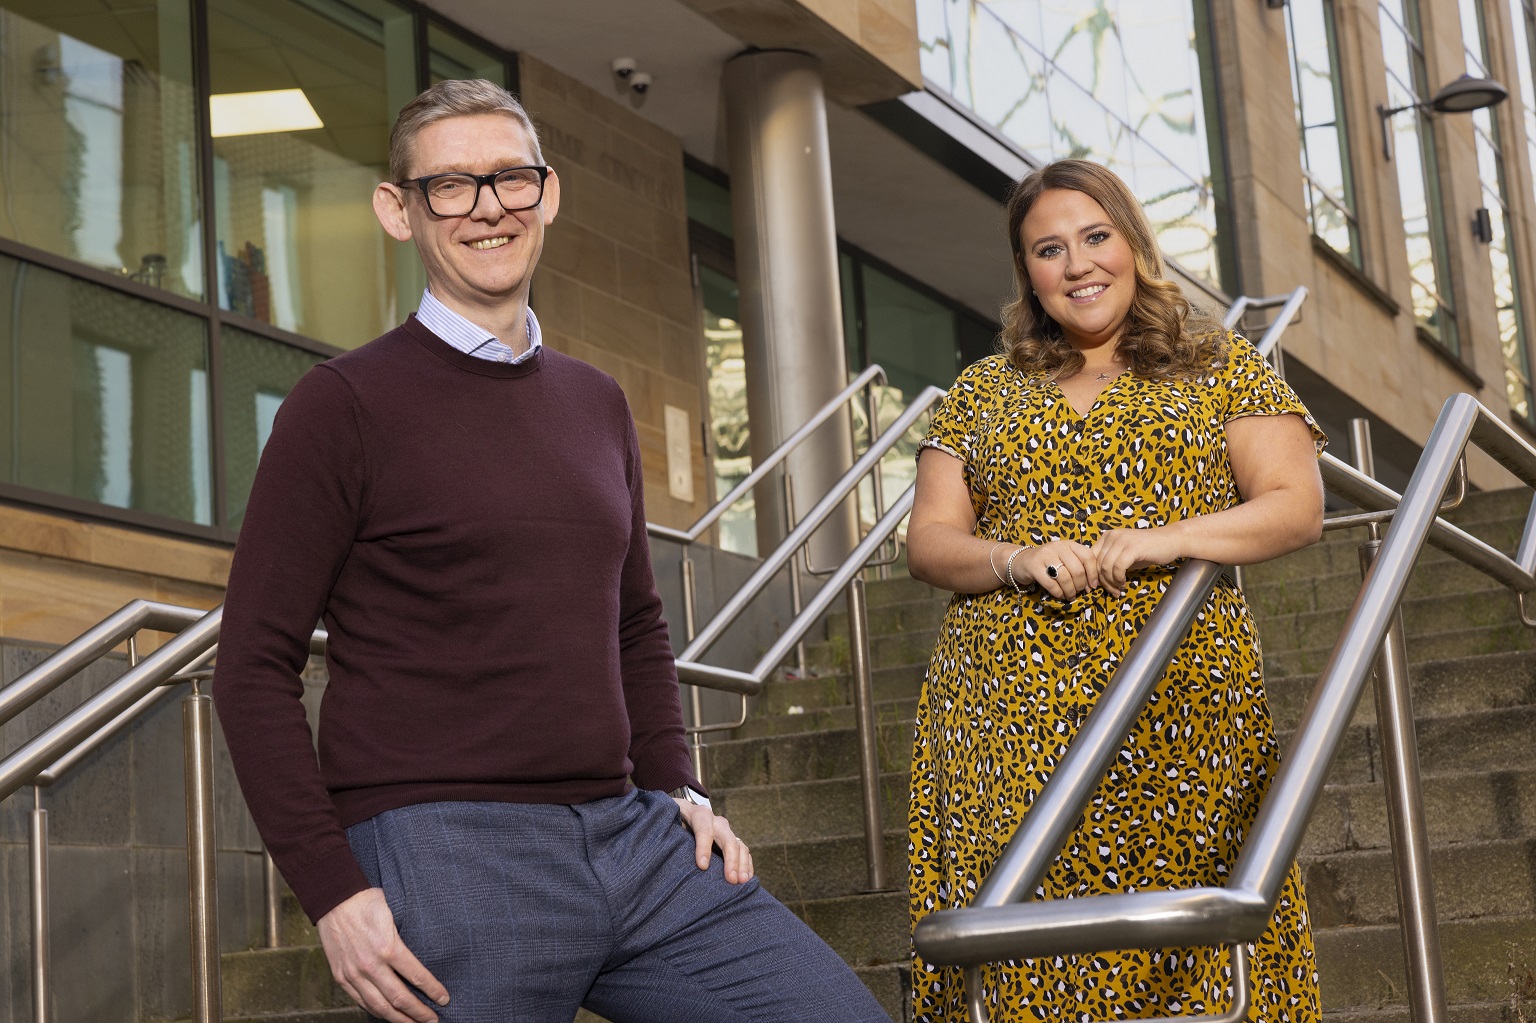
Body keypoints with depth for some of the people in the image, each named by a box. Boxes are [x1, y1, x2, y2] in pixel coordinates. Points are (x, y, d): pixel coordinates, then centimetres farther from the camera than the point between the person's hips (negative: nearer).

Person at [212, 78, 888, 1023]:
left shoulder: (597, 403, 16)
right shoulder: (346, 404, -3)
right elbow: (256, 671, -5)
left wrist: (678, 787, 12)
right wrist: (332, 891, -12)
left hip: (630, 836, 6)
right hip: (441, 856, -5)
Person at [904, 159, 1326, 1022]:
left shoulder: (1221, 368, 12)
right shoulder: (983, 393, 17)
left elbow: (1298, 506, 3)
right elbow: (929, 539, 12)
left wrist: (1170, 538, -14)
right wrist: (1016, 561, -9)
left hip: (1181, 707, -1)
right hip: (1011, 716, 2)